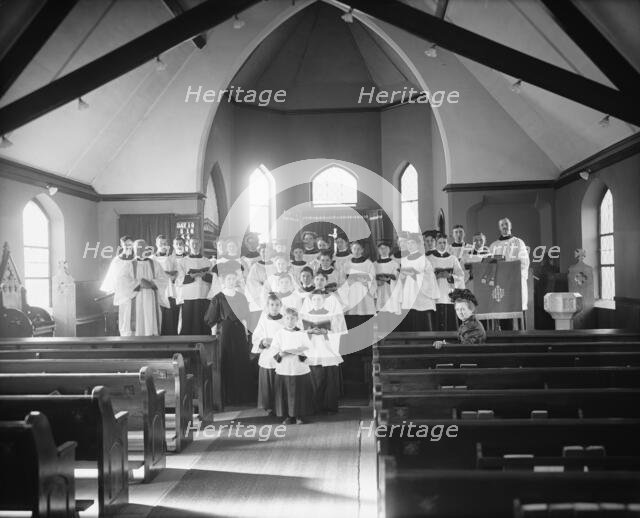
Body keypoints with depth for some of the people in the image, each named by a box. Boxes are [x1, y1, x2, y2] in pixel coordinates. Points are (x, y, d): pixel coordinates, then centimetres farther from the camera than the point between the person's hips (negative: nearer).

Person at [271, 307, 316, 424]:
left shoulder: (302, 334, 2)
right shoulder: (279, 334, 4)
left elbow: (307, 349, -4)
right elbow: (274, 350, 0)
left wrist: (295, 352, -18)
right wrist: (281, 354, -19)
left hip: (300, 369, 0)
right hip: (283, 369, 1)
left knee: (300, 393, 3)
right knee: (285, 394, 3)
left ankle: (300, 416, 16)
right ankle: (288, 416, 15)